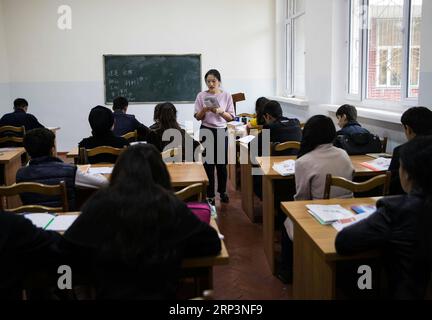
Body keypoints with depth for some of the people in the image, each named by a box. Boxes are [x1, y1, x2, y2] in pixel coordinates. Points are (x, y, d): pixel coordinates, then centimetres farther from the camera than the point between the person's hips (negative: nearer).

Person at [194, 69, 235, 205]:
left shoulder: (226, 96, 0)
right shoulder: (201, 96, 0)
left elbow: (231, 117, -1)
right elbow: (197, 117, 1)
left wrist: (220, 111, -18)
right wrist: (204, 110, -18)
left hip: (221, 131, 1)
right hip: (206, 131, 0)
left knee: (222, 163, 8)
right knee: (208, 163, 1)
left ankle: (222, 191, 27)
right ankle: (210, 195, 11)